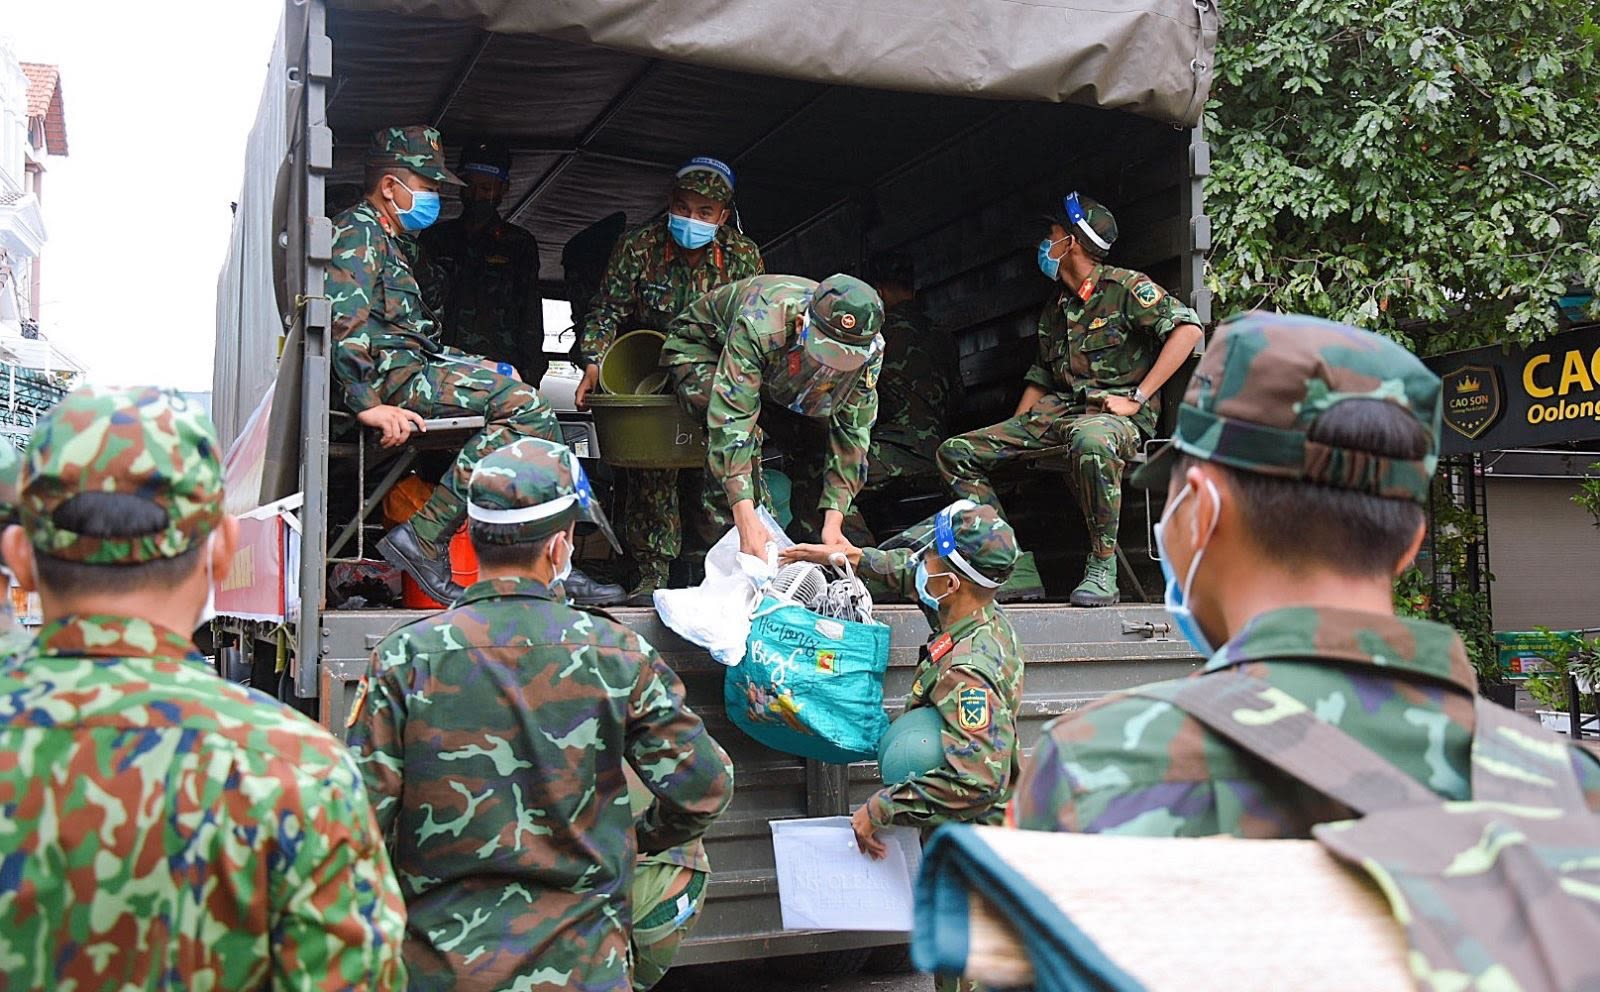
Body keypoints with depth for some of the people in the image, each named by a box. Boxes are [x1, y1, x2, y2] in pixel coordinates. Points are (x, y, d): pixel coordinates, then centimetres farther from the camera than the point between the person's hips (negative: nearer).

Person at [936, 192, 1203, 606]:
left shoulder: (1124, 286, -2)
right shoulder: (1055, 309, 21)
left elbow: (1188, 327, -14)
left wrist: (1137, 398, -17)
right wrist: (1011, 436, 11)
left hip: (1114, 415, -8)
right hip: (1057, 413, 8)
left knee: (1090, 440, -45)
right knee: (956, 452, -5)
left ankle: (1102, 566, -27)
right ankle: (1016, 568, -11)